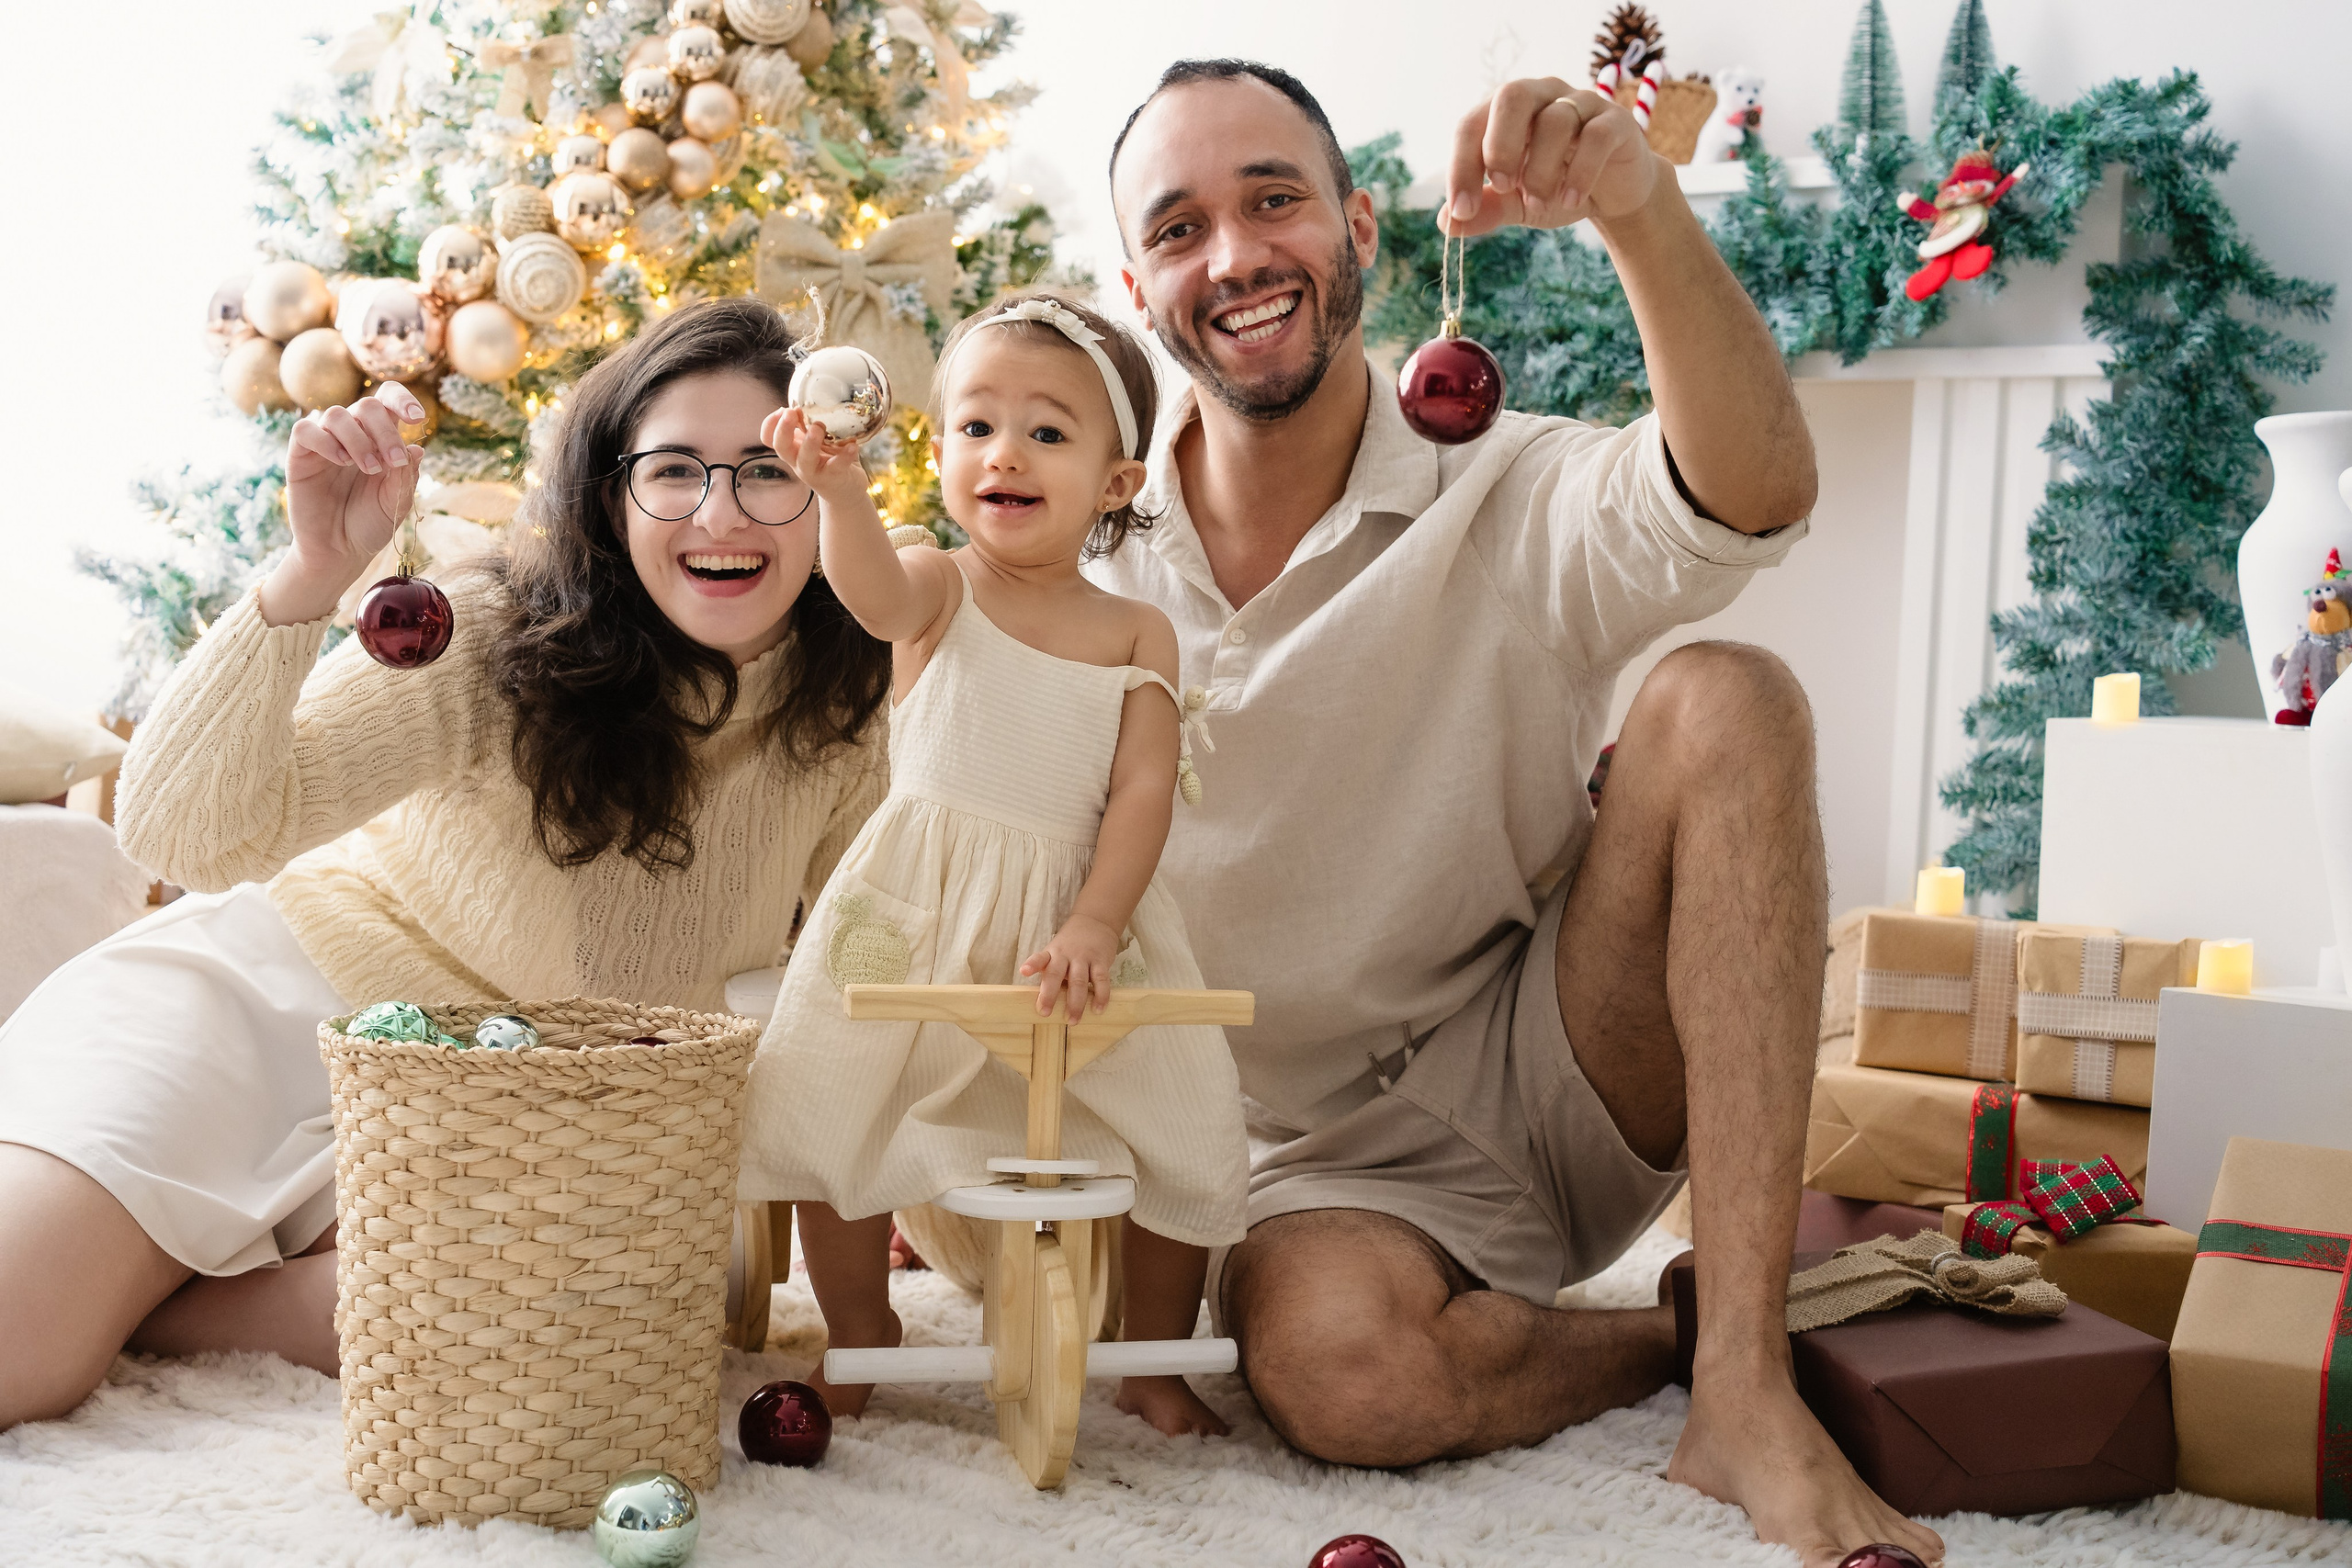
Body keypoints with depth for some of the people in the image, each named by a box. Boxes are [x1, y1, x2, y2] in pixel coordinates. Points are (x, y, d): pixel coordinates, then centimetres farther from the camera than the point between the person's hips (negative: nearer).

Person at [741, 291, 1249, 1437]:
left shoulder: (1137, 635, 3)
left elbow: (1144, 791, -4)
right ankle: (860, 1333, 24)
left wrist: (1093, 926, -18)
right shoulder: (939, 590, -1)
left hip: (1076, 919, 1)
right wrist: (841, 493, -48)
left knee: (1192, 1143, -1)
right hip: (913, 916, -1)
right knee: (823, 1115, -2)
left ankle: (1155, 1363, 24)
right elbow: (872, 591, -26)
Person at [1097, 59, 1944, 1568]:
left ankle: (1750, 1385, -24)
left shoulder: (1514, 505, -8)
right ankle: (1671, 1335, -1)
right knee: (1324, 1358, -35)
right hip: (1339, 1163, 0)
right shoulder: (1099, 595, -2)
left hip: (1561, 1081, 1)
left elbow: (1757, 494, -30)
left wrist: (1639, 202, -46)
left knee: (1724, 703, -24)